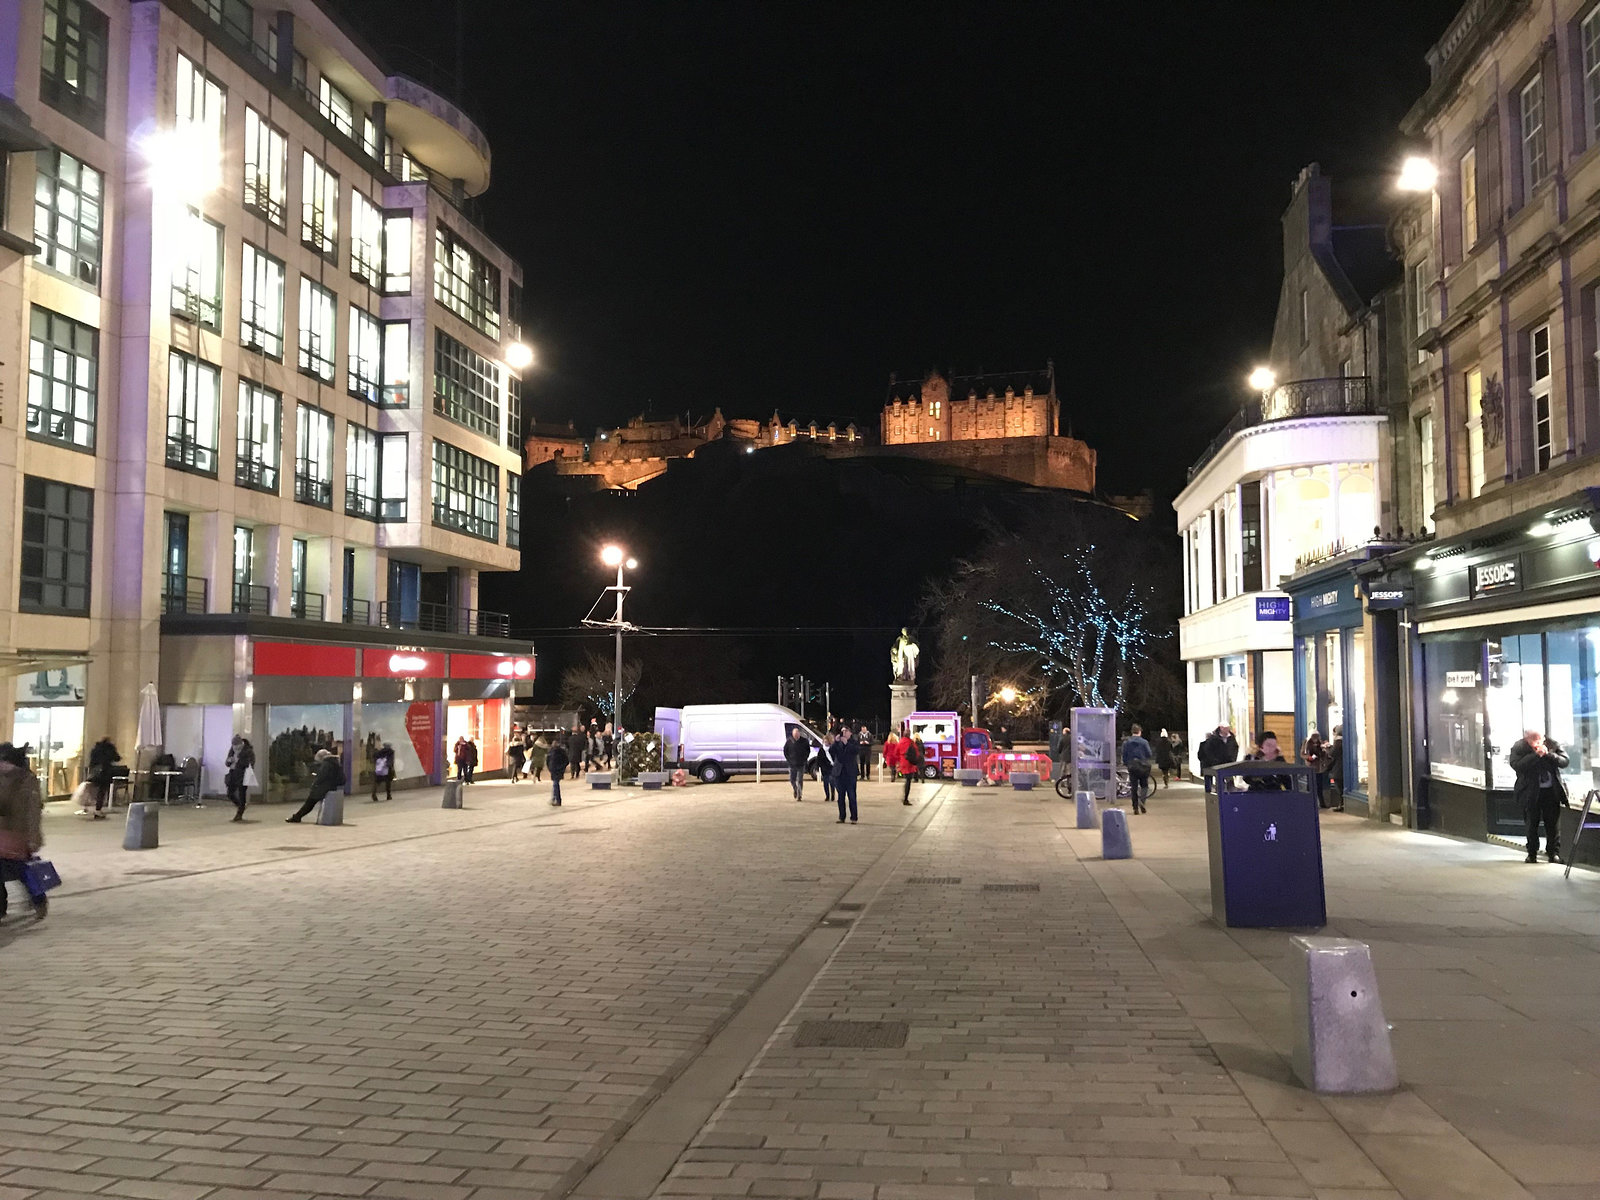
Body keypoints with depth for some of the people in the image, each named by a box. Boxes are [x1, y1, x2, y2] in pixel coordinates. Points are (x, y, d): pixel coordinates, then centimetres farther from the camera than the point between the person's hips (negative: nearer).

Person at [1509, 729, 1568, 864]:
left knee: (1553, 823, 5)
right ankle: (1532, 853, 16)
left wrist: (1548, 754, -22)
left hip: (1552, 791, 2)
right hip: (1531, 792, -2)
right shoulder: (1518, 748, -9)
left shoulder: (1553, 744, -2)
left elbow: (1564, 762, -7)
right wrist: (1536, 755, -26)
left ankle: (1553, 852, 17)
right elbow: (1516, 765, -23)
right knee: (1532, 823, 6)